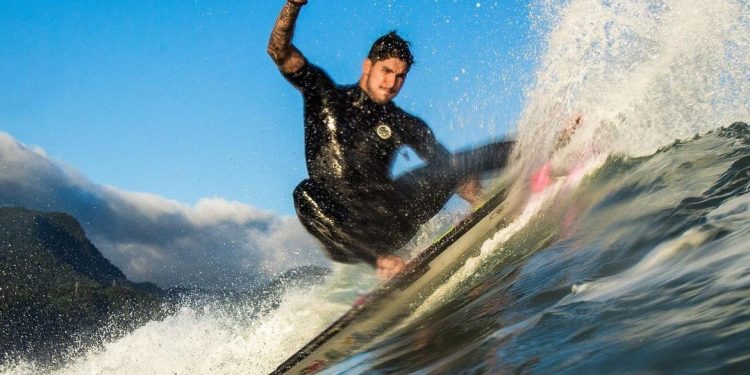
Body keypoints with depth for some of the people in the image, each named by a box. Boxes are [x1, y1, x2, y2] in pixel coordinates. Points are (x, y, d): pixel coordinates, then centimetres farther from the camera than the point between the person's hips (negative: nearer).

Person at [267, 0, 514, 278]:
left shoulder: (405, 126, 12)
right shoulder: (325, 95, 8)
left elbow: (451, 172, 9)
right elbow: (280, 51, -2)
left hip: (390, 220, 2)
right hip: (341, 225, -2)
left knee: (460, 161, -7)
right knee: (306, 194, -36)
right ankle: (382, 261, -43)